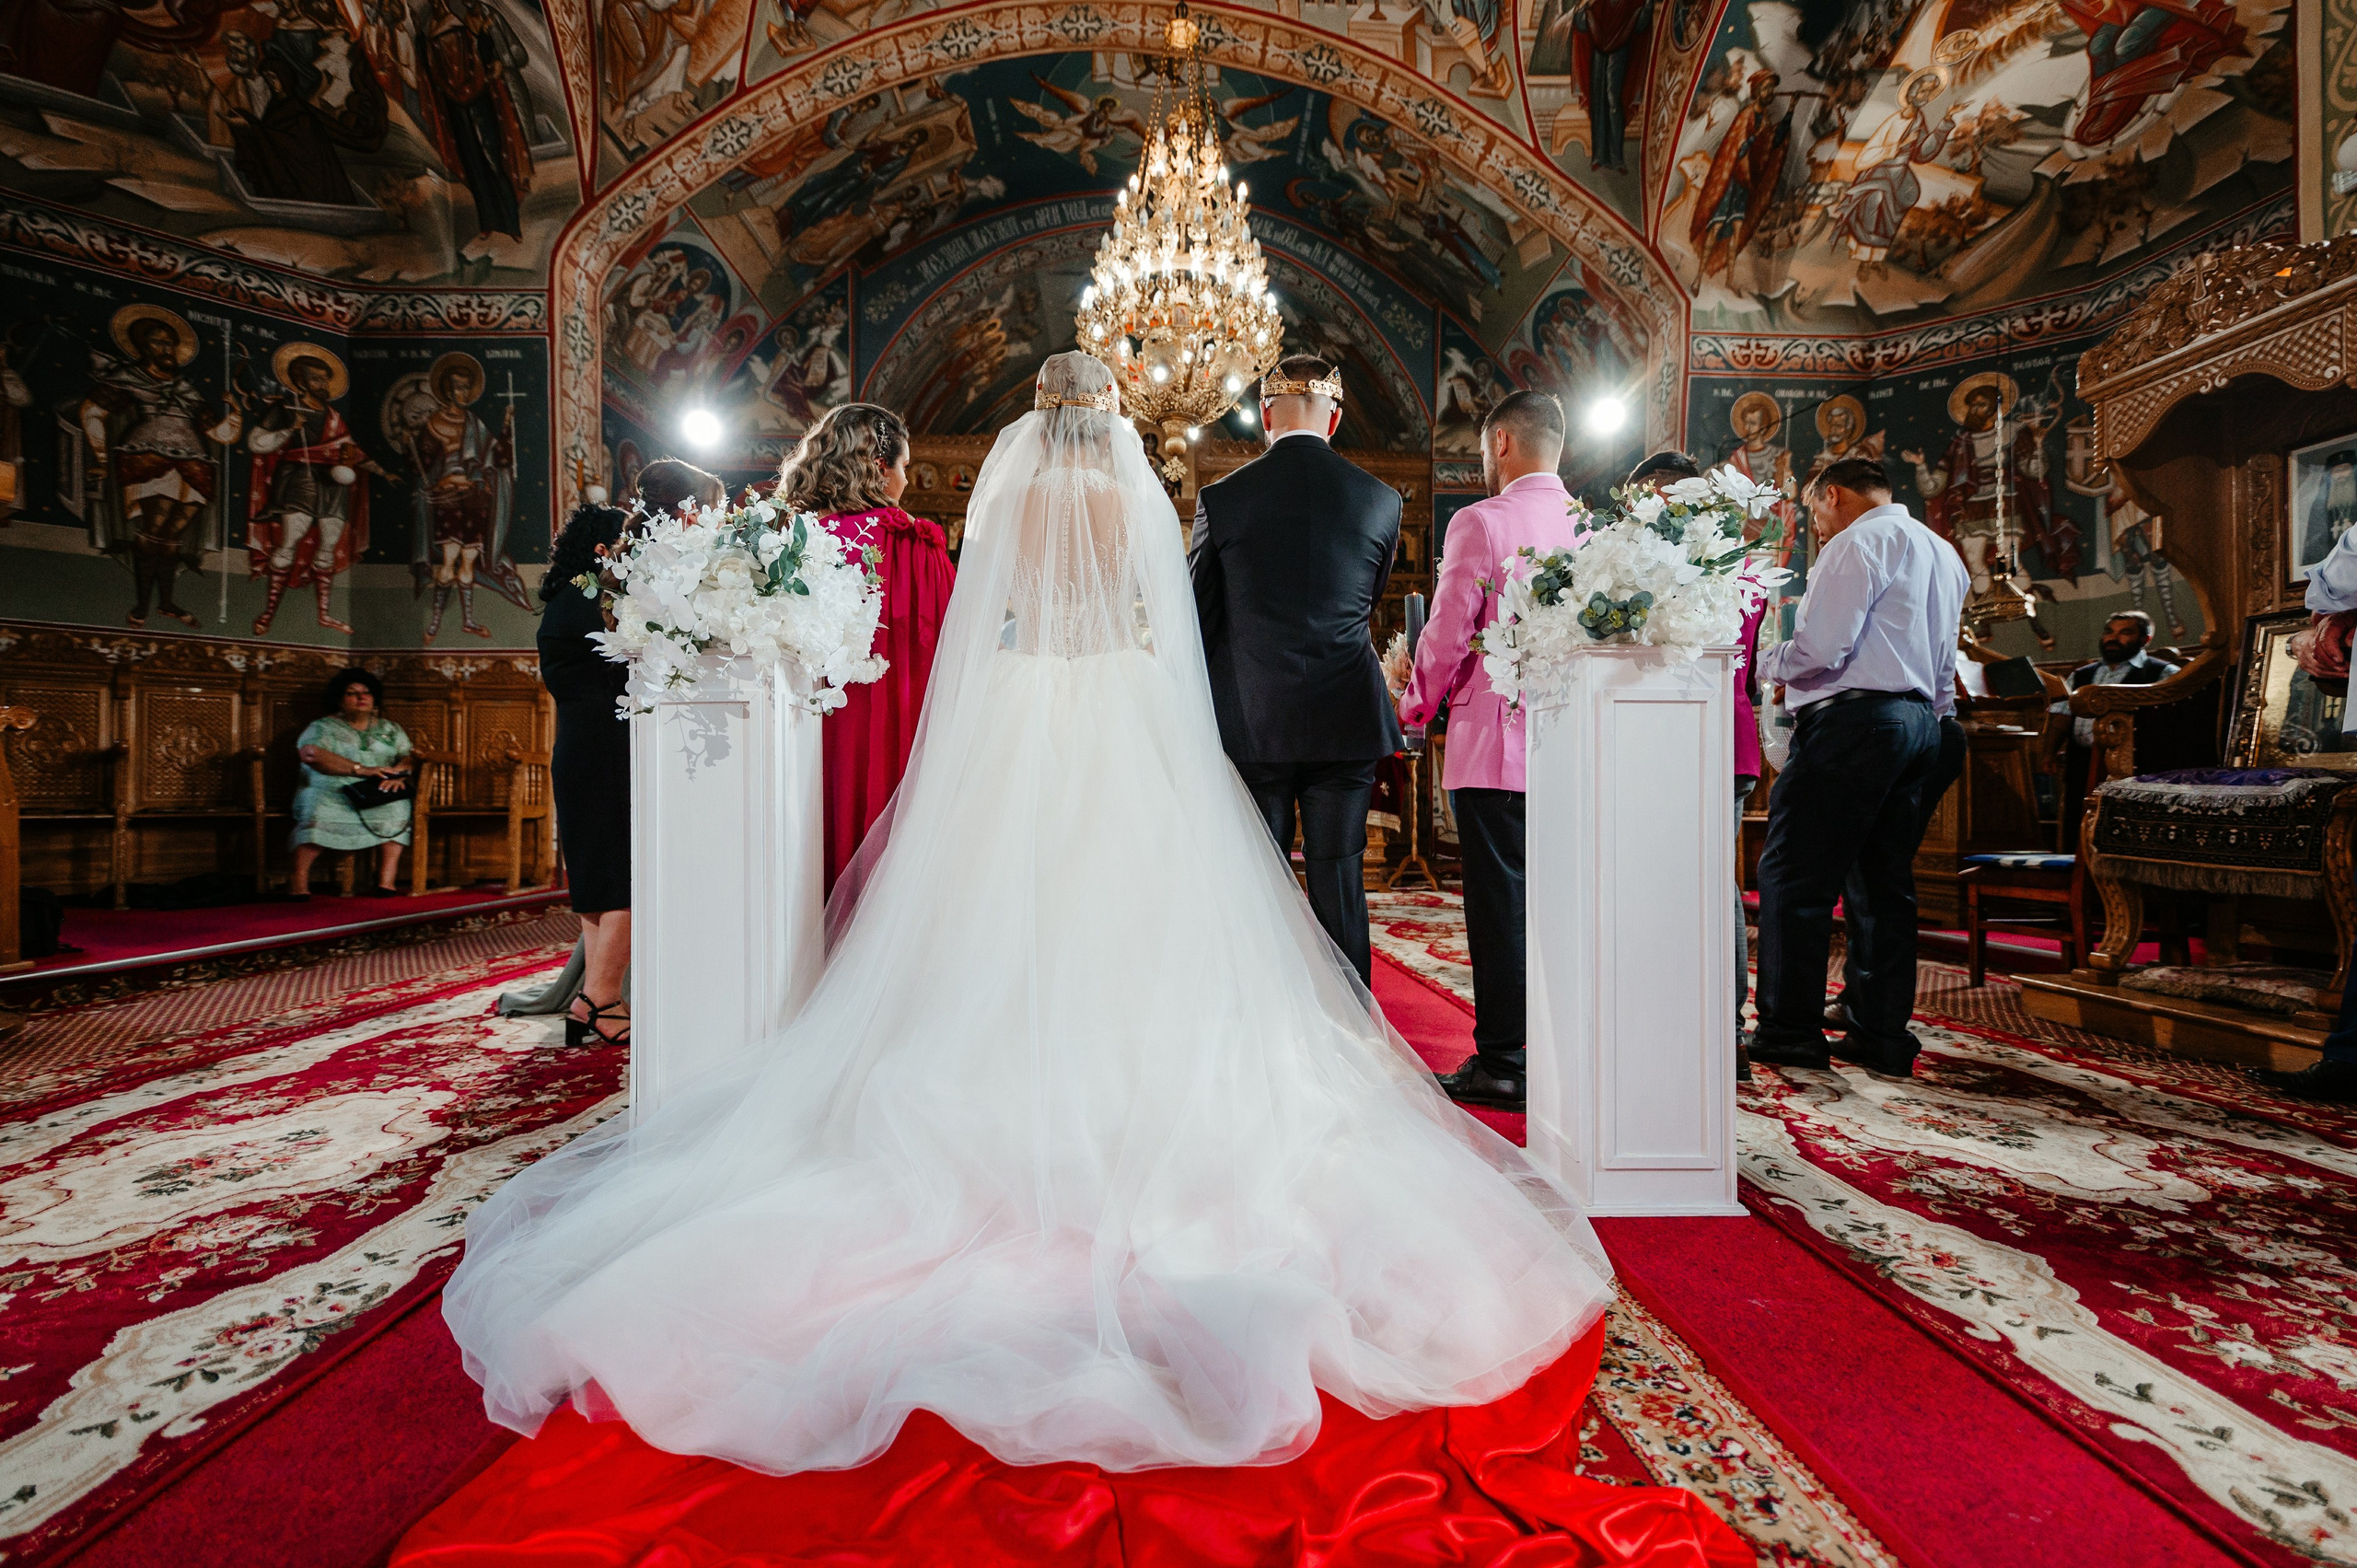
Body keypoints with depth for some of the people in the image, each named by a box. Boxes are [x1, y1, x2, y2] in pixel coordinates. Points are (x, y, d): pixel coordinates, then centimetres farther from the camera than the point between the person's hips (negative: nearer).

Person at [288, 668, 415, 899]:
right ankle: (299, 880, -31)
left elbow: (409, 756, 9)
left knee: (397, 807, -32)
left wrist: (398, 775, -16)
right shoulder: (322, 727, 12)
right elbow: (312, 754, -9)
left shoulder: (391, 729, 22)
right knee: (319, 810, -36)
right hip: (330, 793, -1)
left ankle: (386, 880, -36)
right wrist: (362, 769, -20)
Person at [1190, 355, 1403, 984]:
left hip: (1251, 721, -1)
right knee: (1340, 883, 8)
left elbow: (1198, 621, 2)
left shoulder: (1221, 498, -2)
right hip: (1347, 721, 2)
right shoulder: (1381, 500, 3)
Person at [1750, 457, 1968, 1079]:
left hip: (1856, 718, -10)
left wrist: (1769, 664, 1)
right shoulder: (1943, 553, 25)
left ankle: (1790, 1033, -1)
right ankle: (1883, 1036, 15)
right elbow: (1942, 668, 24)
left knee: (1792, 873, -6)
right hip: (1919, 721, 10)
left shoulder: (1861, 540, -5)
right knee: (1888, 880, 10)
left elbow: (1822, 647, -17)